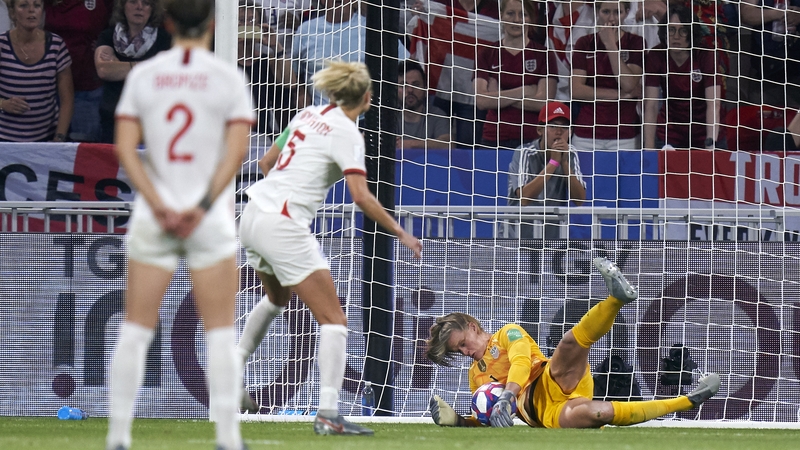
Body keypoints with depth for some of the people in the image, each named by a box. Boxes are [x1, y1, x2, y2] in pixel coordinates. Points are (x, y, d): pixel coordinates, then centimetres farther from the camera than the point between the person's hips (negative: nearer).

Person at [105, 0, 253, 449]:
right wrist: (201, 208, -13)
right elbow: (236, 151, -11)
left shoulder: (143, 75, 4)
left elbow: (126, 149, -3)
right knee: (221, 332, 3)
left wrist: (160, 207, -9)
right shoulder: (228, 78, -2)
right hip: (211, 222, -2)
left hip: (153, 217, 2)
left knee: (136, 330, 6)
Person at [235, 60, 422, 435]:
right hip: (284, 227, -9)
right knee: (333, 320, -6)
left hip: (253, 217, 9)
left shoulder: (308, 115, 11)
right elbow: (362, 197, -20)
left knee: (277, 297, 36)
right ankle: (328, 415, -15)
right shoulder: (346, 133, -11)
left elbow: (266, 162, 21)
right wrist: (400, 234, -10)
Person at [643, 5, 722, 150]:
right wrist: (649, 147, -25)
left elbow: (713, 104, -24)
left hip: (702, 134, -1)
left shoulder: (705, 56, -16)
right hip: (668, 135, 1)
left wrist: (710, 144, -36)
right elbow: (651, 105, -16)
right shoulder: (655, 56, -11)